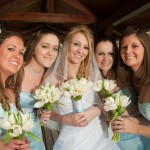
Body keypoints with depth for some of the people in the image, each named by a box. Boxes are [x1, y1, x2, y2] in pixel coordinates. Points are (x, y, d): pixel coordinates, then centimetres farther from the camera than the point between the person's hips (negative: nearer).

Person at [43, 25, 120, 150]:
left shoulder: (94, 73, 0)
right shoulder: (53, 76, -7)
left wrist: (97, 110, -12)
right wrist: (64, 119, -14)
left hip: (98, 135, 2)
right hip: (71, 139, -2)